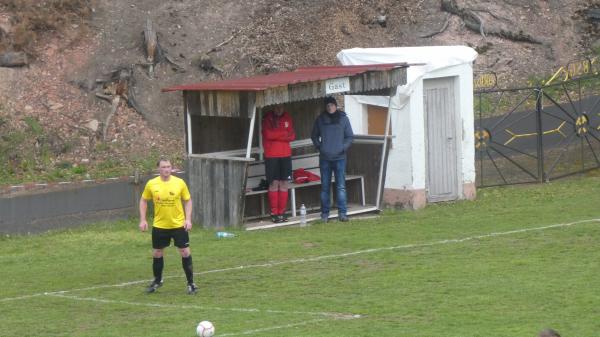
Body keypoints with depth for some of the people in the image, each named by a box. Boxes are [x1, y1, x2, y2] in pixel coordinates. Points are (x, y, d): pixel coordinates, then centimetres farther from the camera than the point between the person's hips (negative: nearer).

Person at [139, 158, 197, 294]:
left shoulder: (179, 183, -7)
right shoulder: (151, 184, -5)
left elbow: (188, 201, 2)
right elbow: (143, 201, 8)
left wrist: (188, 219, -7)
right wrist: (143, 220, 2)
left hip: (178, 225, -1)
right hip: (159, 226, 2)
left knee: (185, 252, -3)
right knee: (157, 253, 10)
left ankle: (191, 283, 8)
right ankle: (157, 281, 31)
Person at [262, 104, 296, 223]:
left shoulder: (287, 117, 10)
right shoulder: (267, 118, -2)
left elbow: (292, 136, 5)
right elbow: (268, 134, -14)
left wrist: (277, 135, -10)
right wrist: (285, 134, -5)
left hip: (285, 155, 4)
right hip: (271, 156, -4)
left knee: (284, 184, 2)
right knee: (274, 183, -5)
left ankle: (282, 212, 7)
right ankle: (274, 213, -1)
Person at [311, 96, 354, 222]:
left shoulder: (343, 119, 2)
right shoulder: (320, 119, 5)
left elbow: (349, 136, 6)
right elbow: (314, 136, 16)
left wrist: (343, 148, -7)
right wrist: (319, 147, 2)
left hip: (339, 157, -1)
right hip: (324, 158, 1)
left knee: (341, 186, -5)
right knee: (325, 187, 5)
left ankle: (342, 213, -2)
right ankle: (324, 213, 11)